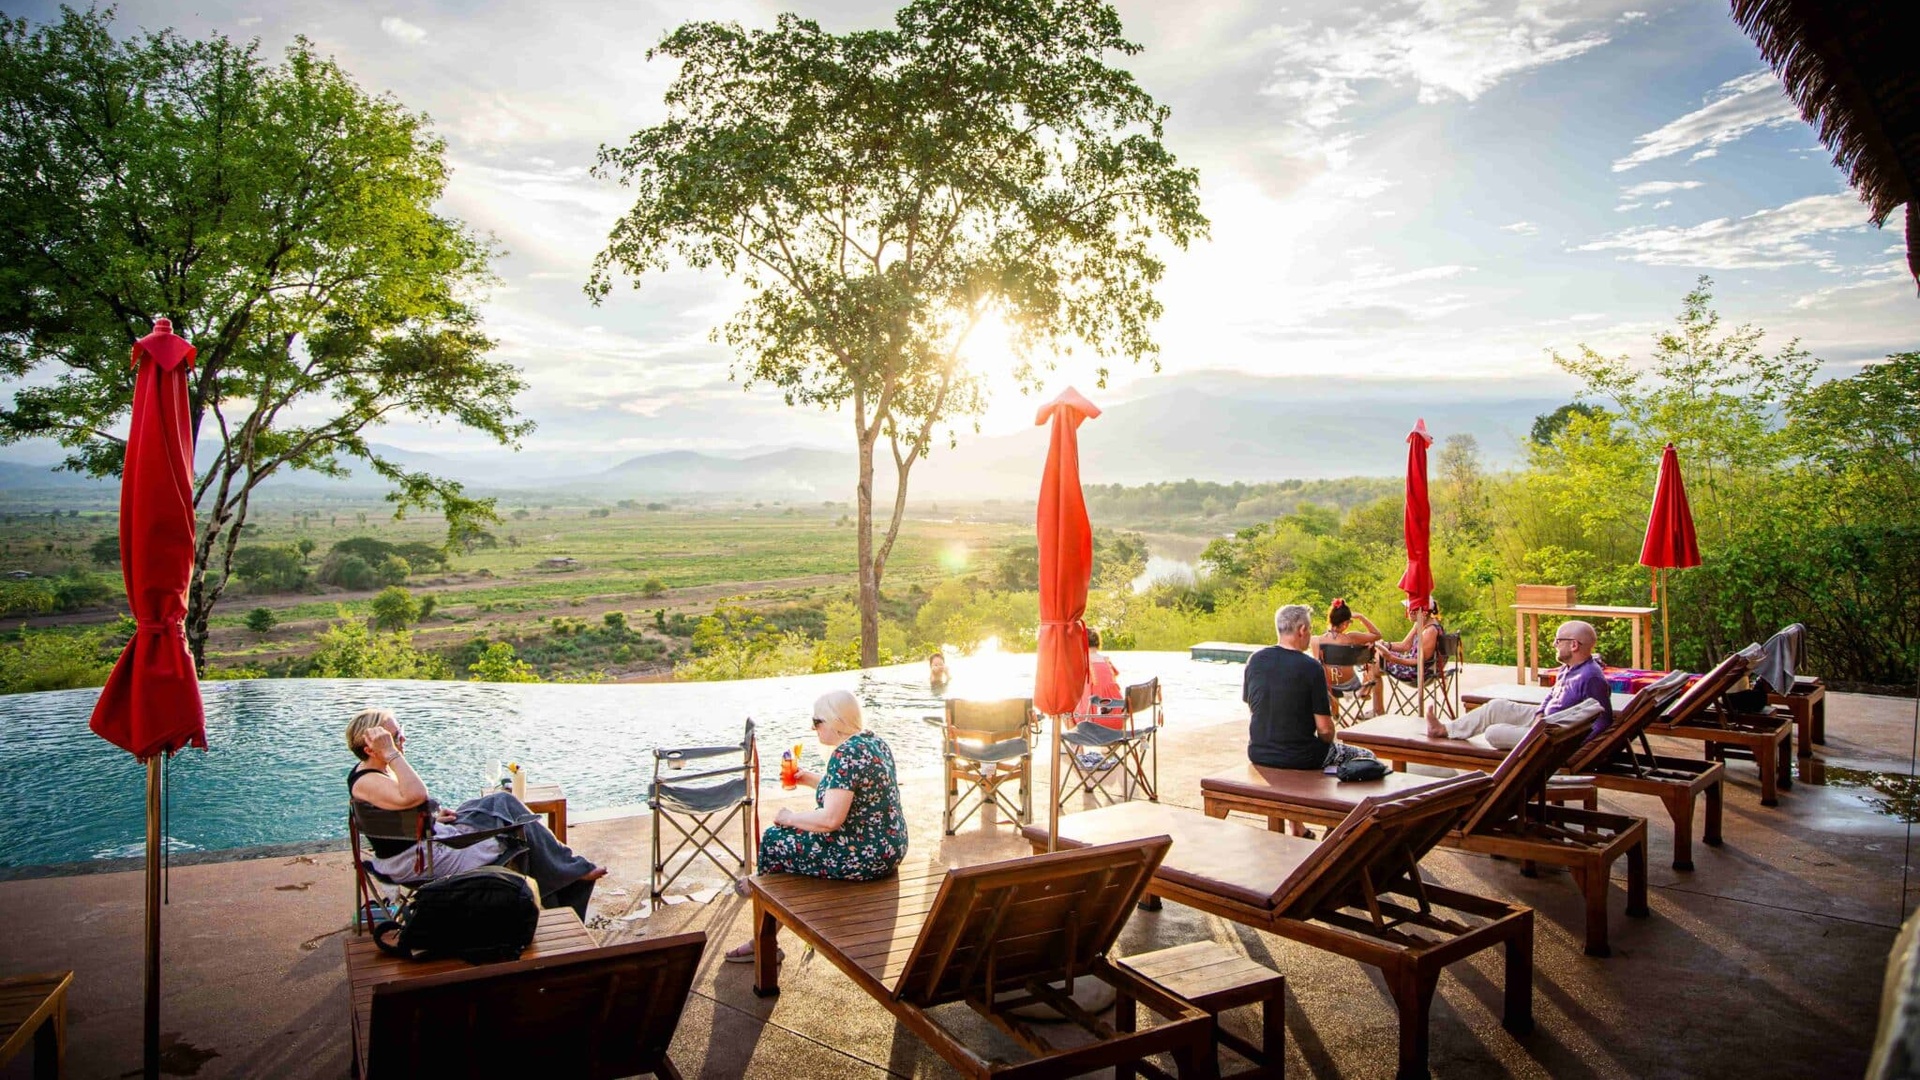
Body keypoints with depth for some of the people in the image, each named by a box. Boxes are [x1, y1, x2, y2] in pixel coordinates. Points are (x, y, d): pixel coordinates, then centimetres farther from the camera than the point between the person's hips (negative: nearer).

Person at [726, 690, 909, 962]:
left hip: (865, 856, -10)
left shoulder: (846, 754, -22)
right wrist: (810, 778, 14)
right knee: (790, 832, 21)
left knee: (774, 840, 3)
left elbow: (831, 819, -26)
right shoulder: (873, 742, 7)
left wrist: (789, 817, -11)